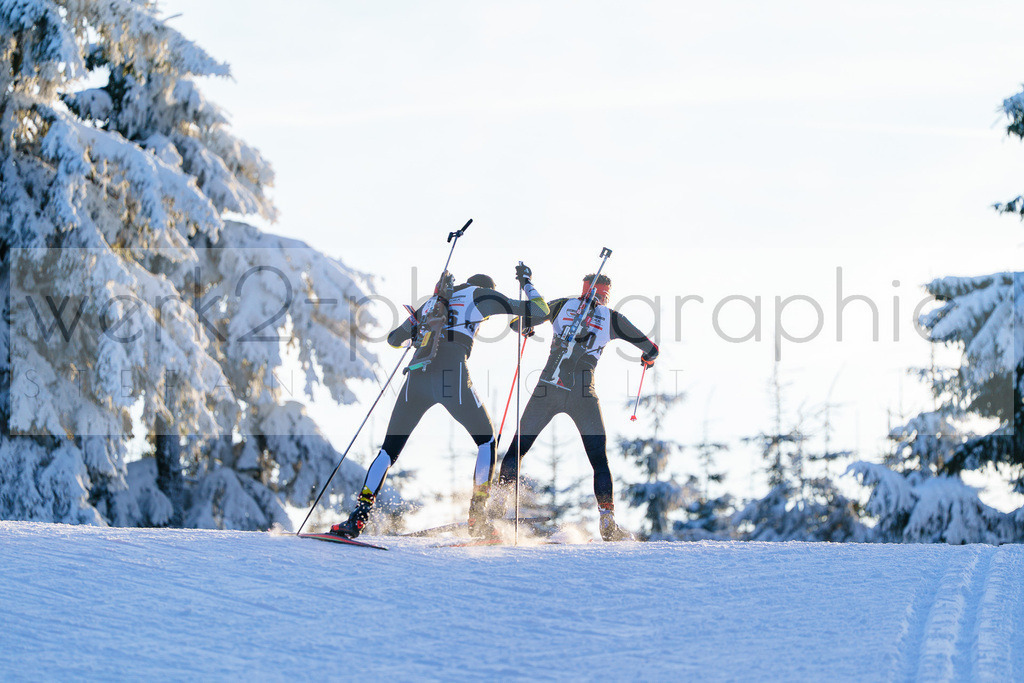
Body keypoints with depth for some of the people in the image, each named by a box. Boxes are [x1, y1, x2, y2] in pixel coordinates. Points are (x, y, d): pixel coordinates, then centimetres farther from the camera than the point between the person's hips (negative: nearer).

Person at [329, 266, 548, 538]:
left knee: (389, 451, 11)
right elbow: (540, 312, 17)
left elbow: (394, 338, 40)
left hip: (417, 374, 4)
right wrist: (526, 283, 36)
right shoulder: (482, 296, 17)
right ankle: (477, 516, 11)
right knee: (486, 440, 19)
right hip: (453, 377, -4)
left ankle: (358, 517, -5)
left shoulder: (432, 302, 30)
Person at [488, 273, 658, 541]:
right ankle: (607, 521, 0)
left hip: (549, 388, 1)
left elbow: (517, 324, 15)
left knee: (519, 446, 14)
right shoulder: (611, 318, 9)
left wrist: (527, 329, 39)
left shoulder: (562, 305, 11)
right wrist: (648, 358, 34)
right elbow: (651, 349, 10)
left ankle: (499, 501, 2)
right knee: (600, 459, 10)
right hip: (582, 393, -1)